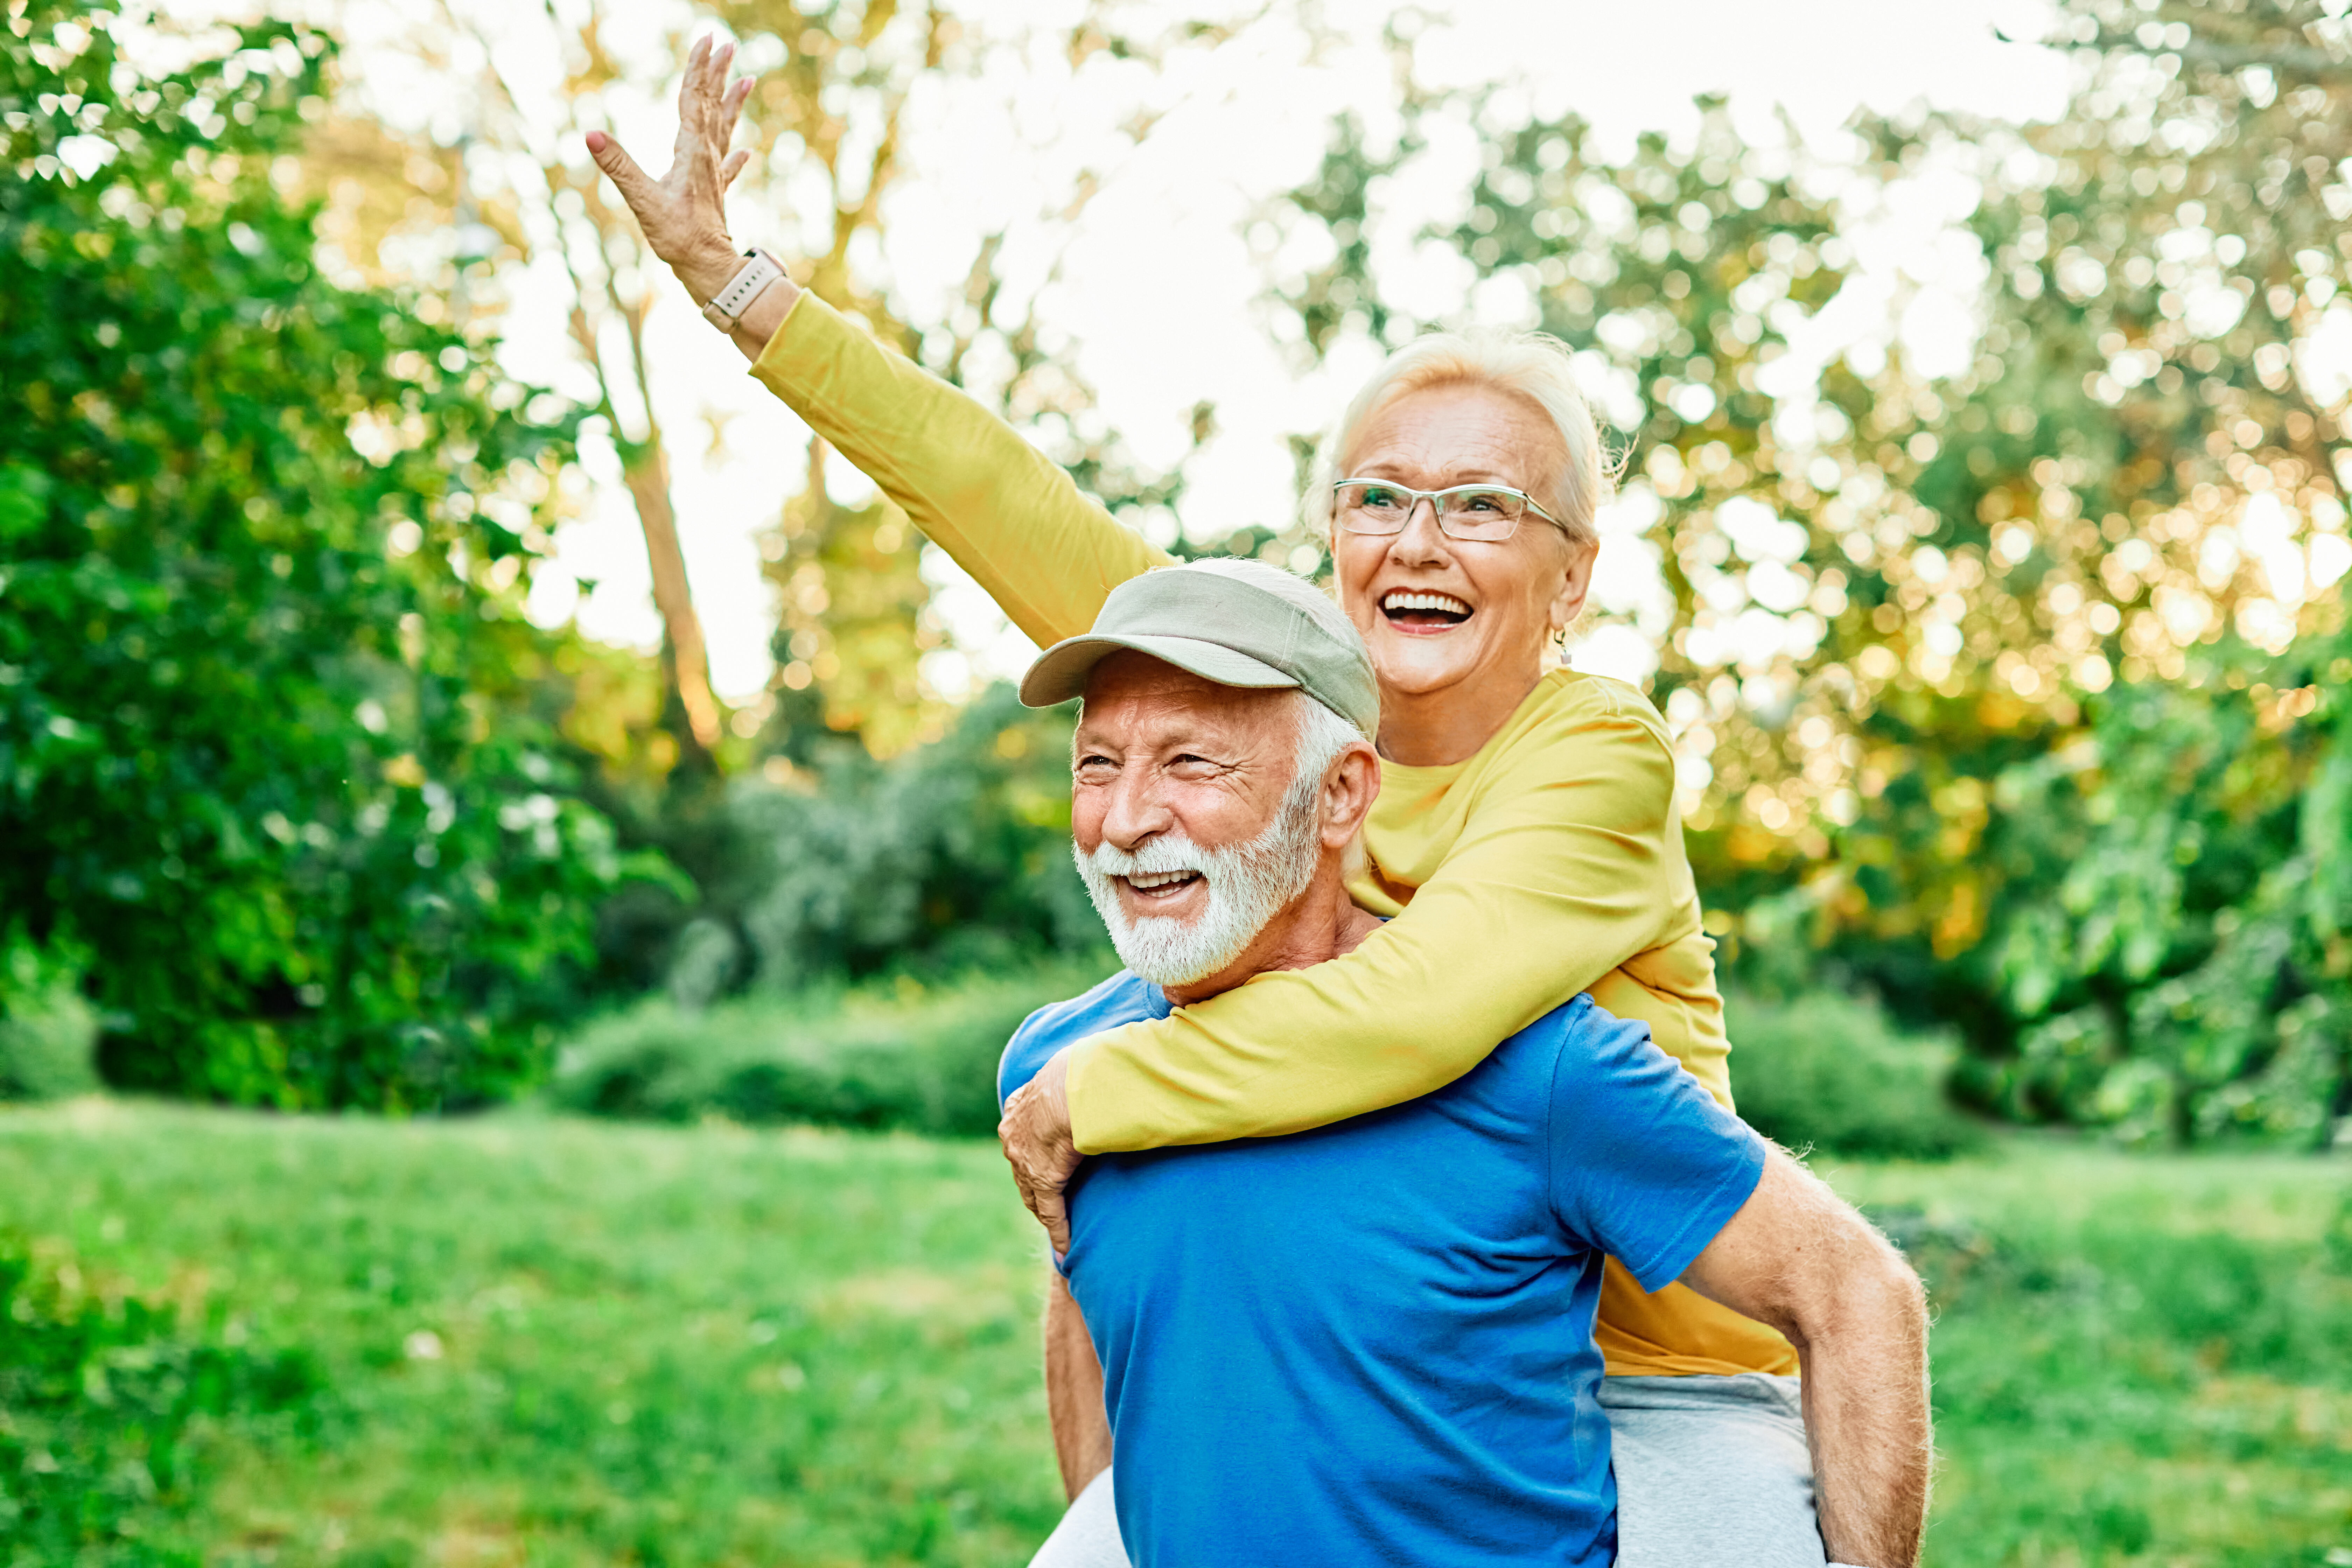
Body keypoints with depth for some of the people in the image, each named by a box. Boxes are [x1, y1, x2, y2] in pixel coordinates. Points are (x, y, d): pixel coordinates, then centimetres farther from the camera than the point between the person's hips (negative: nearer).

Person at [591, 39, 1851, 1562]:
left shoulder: (1602, 757, -17)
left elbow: (1412, 1008, -34)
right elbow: (1015, 508, 2)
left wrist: (1085, 1089, -22)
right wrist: (737, 282, 4)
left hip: (1657, 1389, -5)